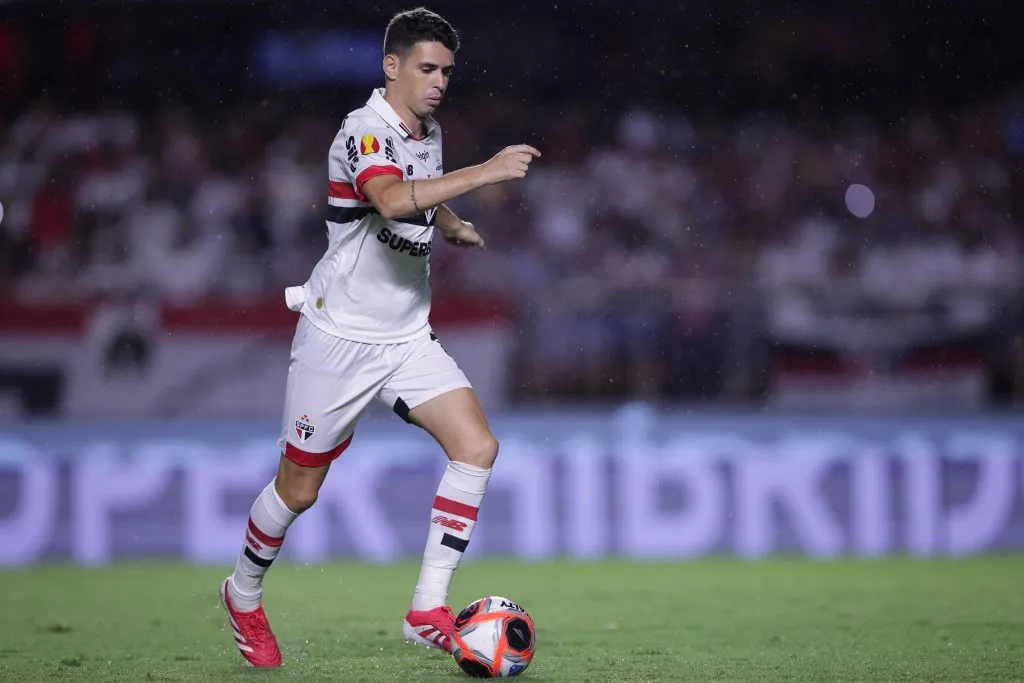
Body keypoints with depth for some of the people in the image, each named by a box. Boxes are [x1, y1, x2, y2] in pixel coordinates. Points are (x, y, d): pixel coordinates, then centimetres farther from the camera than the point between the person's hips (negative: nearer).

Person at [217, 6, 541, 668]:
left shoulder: (429, 131, 7)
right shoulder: (364, 132, -18)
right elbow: (392, 199, -41)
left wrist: (451, 224, 16)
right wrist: (485, 172, -45)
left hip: (407, 335, 7)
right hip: (340, 335, -7)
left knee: (477, 446, -12)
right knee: (300, 488, 4)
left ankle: (428, 610, -9)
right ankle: (244, 596, 31)